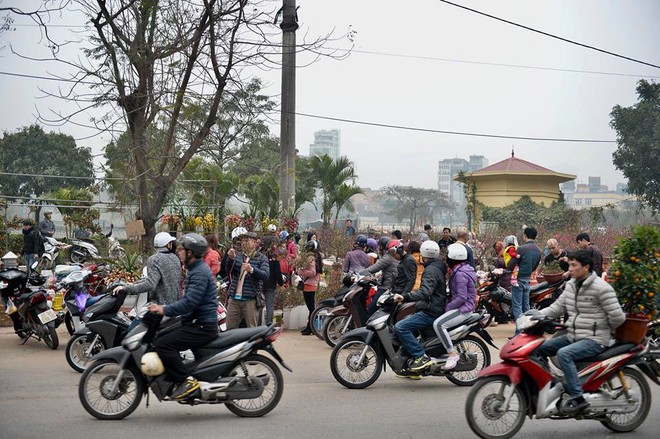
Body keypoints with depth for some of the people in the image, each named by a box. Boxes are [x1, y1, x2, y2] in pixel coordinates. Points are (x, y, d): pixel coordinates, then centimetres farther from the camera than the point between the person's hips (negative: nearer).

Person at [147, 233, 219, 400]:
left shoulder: (200, 273, -17)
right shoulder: (197, 269, 17)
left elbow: (190, 303, -26)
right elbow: (188, 300, 23)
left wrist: (165, 310, -23)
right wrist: (165, 308, 16)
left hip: (202, 327, -11)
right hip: (196, 323, 11)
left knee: (162, 344, -21)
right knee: (159, 337, 16)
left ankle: (187, 381, -20)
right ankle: (176, 380, 16)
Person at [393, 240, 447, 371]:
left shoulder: (431, 270, -15)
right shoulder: (438, 267, 18)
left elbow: (425, 291, -30)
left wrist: (405, 297, -37)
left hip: (430, 312, -11)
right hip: (437, 308, 11)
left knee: (400, 327, -20)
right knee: (407, 326, 21)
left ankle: (421, 357, -21)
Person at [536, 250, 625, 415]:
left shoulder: (601, 288, -15)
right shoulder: (571, 285, 11)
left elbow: (617, 317, -15)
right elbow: (557, 307, 14)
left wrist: (603, 331, 2)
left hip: (594, 340, -9)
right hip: (572, 336, 9)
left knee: (563, 354, -31)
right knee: (539, 348, 2)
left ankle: (577, 398, -28)